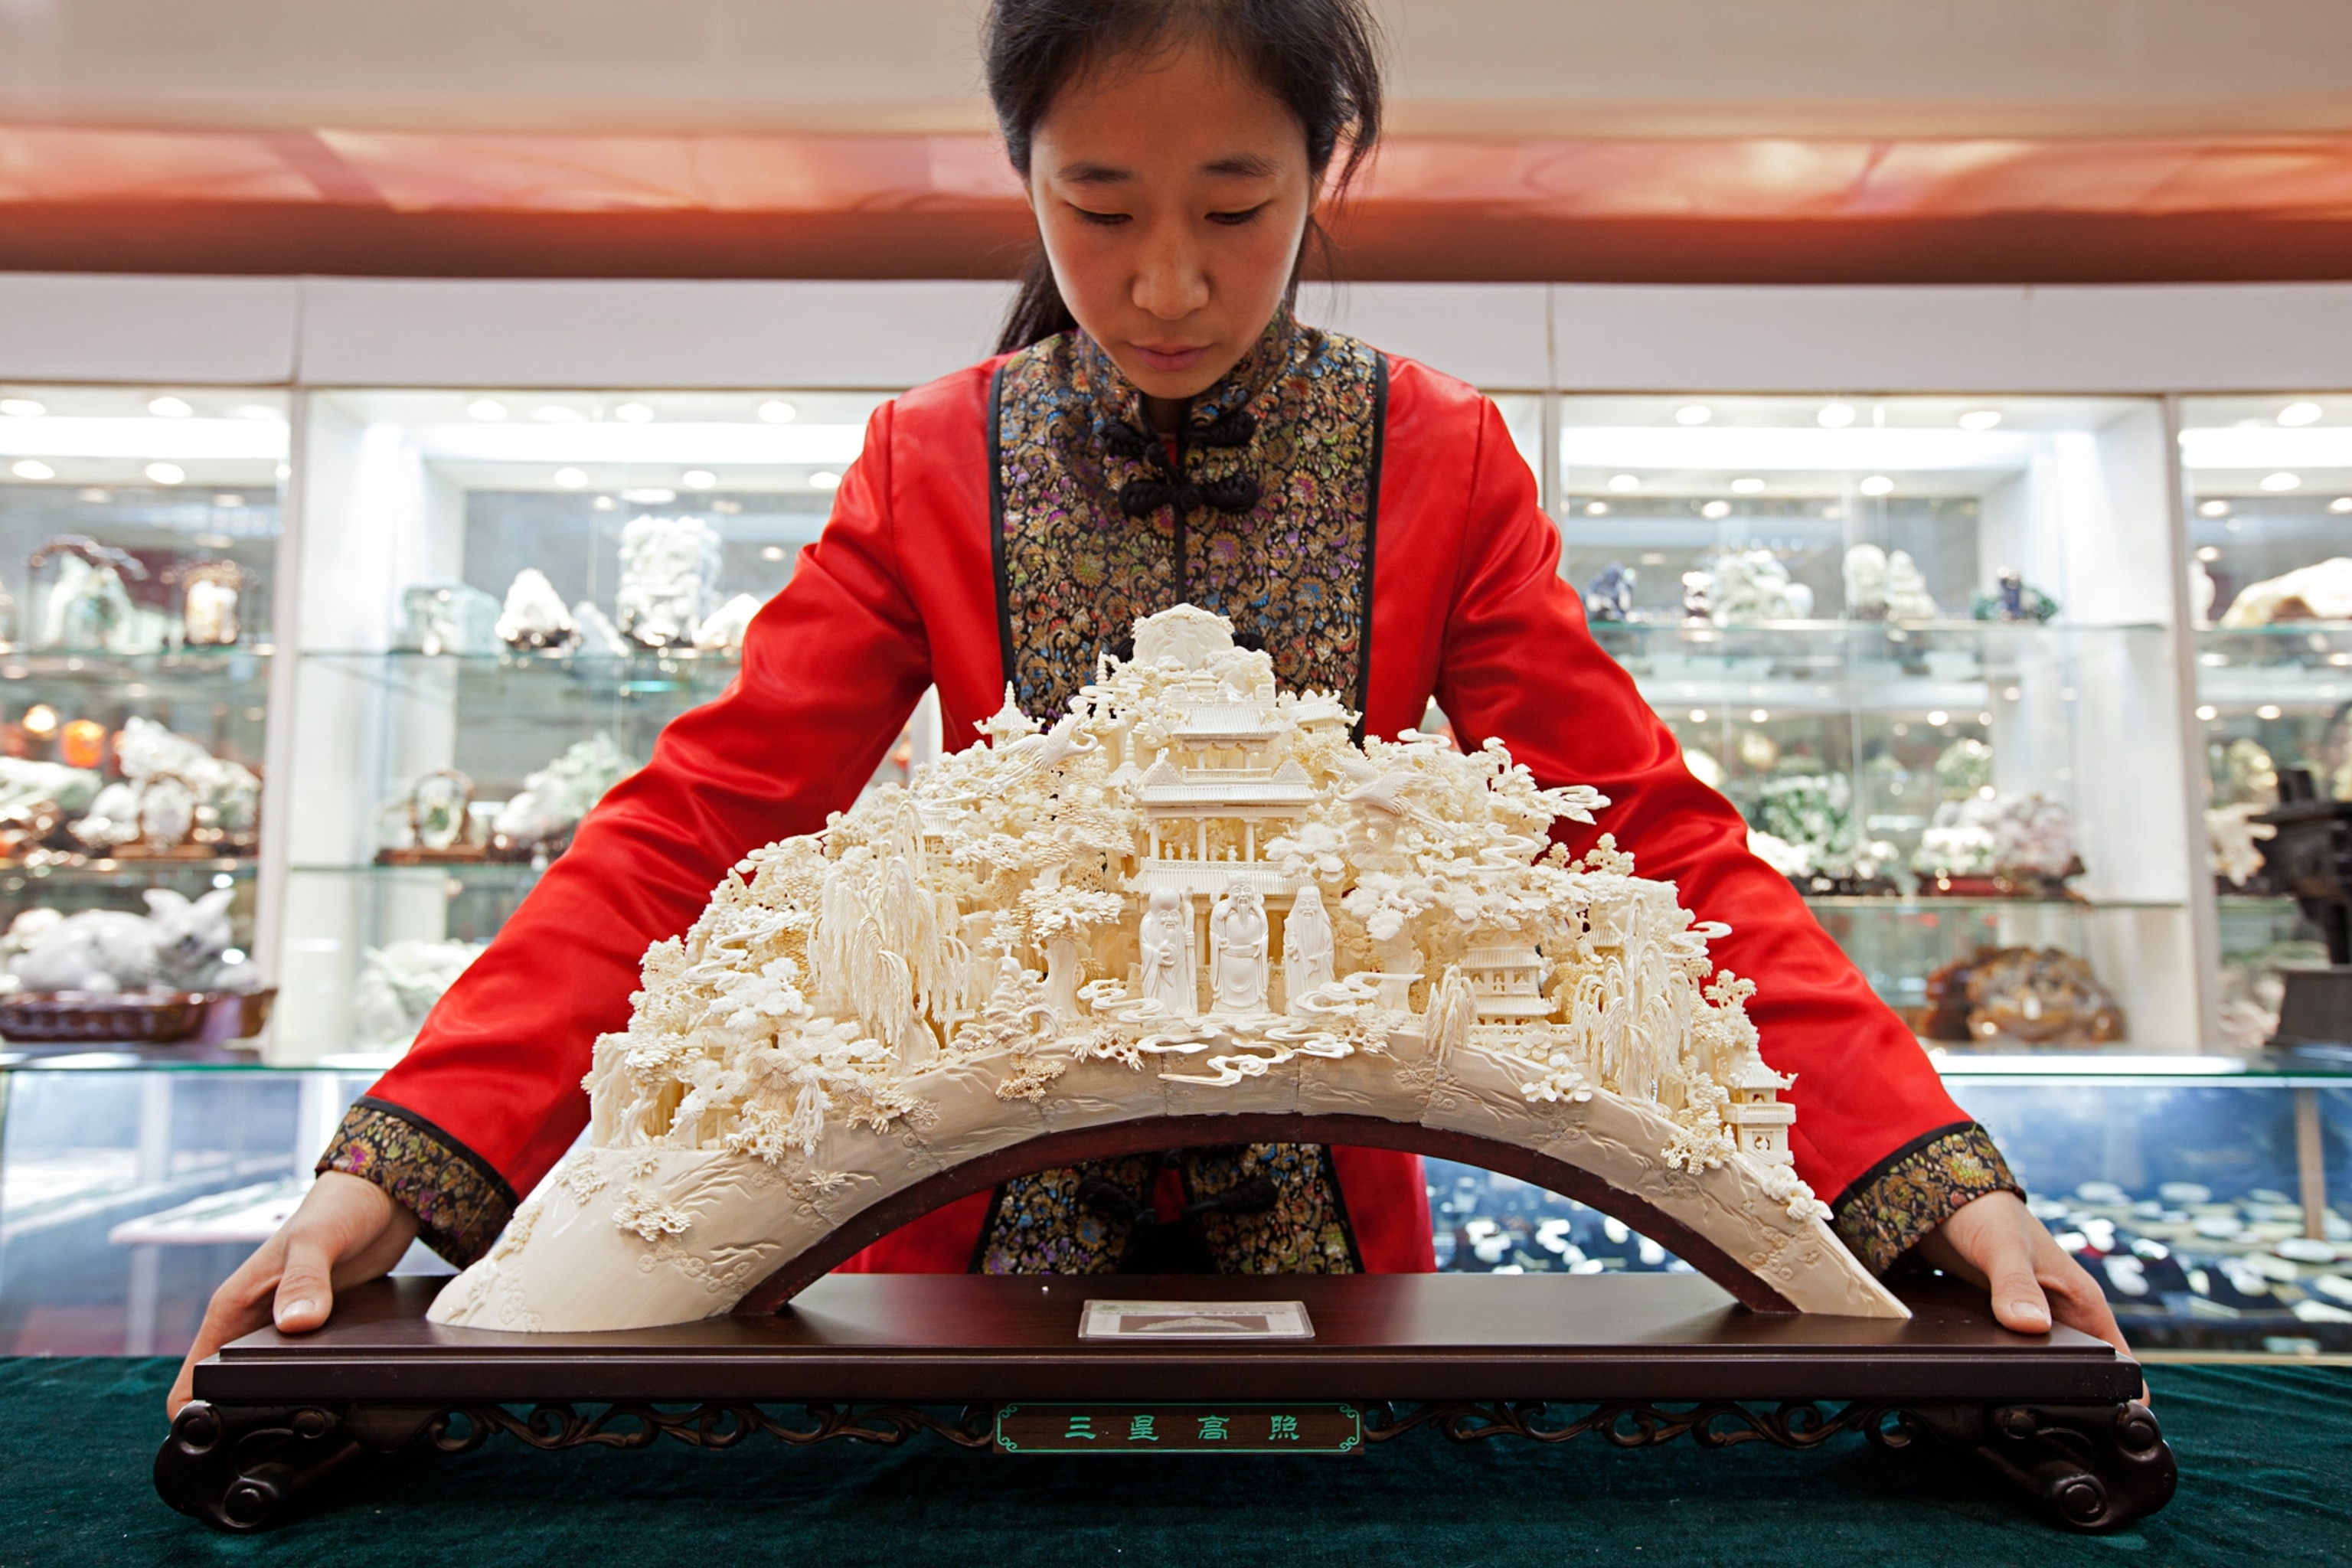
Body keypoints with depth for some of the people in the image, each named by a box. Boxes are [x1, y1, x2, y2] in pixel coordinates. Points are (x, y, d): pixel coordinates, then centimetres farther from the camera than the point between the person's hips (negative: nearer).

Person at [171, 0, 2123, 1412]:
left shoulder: (1442, 466, -6)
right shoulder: (933, 469, -6)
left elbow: (1654, 841, -10)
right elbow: (695, 831, -11)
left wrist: (1929, 1175, -21)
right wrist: (396, 1166, -21)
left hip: (1329, 1235, 0)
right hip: (990, 1234, 1)